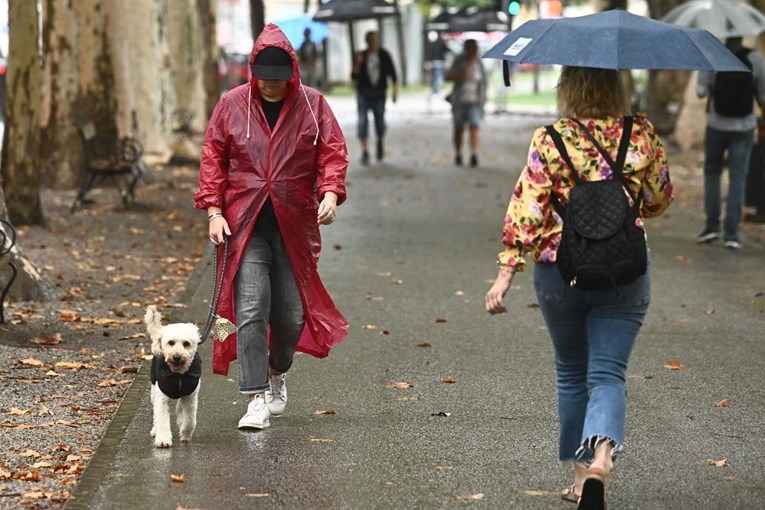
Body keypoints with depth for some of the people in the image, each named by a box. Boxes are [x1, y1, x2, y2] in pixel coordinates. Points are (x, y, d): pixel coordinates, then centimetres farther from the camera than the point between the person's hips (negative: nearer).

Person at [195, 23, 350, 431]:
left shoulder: (312, 104, 3)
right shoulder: (232, 105, 3)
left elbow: (333, 152, 2)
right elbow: (212, 157, 5)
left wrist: (330, 192, -16)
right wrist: (213, 210, -4)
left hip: (295, 226, 1)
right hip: (245, 225, -1)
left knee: (291, 312, 6)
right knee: (250, 309, -11)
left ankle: (278, 373, 36)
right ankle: (257, 398, -9)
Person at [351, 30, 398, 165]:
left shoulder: (384, 55, 1)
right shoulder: (361, 56, 1)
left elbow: (392, 73, 7)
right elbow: (354, 77, -1)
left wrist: (395, 91, 1)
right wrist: (357, 64, -17)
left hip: (379, 94, 0)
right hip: (363, 94, 0)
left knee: (380, 122, -1)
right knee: (363, 122, -11)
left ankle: (380, 141, 32)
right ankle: (365, 152, -10)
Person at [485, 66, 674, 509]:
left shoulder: (549, 140, -9)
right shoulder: (643, 135, -3)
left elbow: (527, 210, -13)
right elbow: (659, 201, 9)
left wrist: (506, 274, -12)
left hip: (560, 272, 0)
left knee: (572, 372, 18)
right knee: (607, 374, 0)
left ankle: (581, 472, 25)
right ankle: (601, 458, -26)